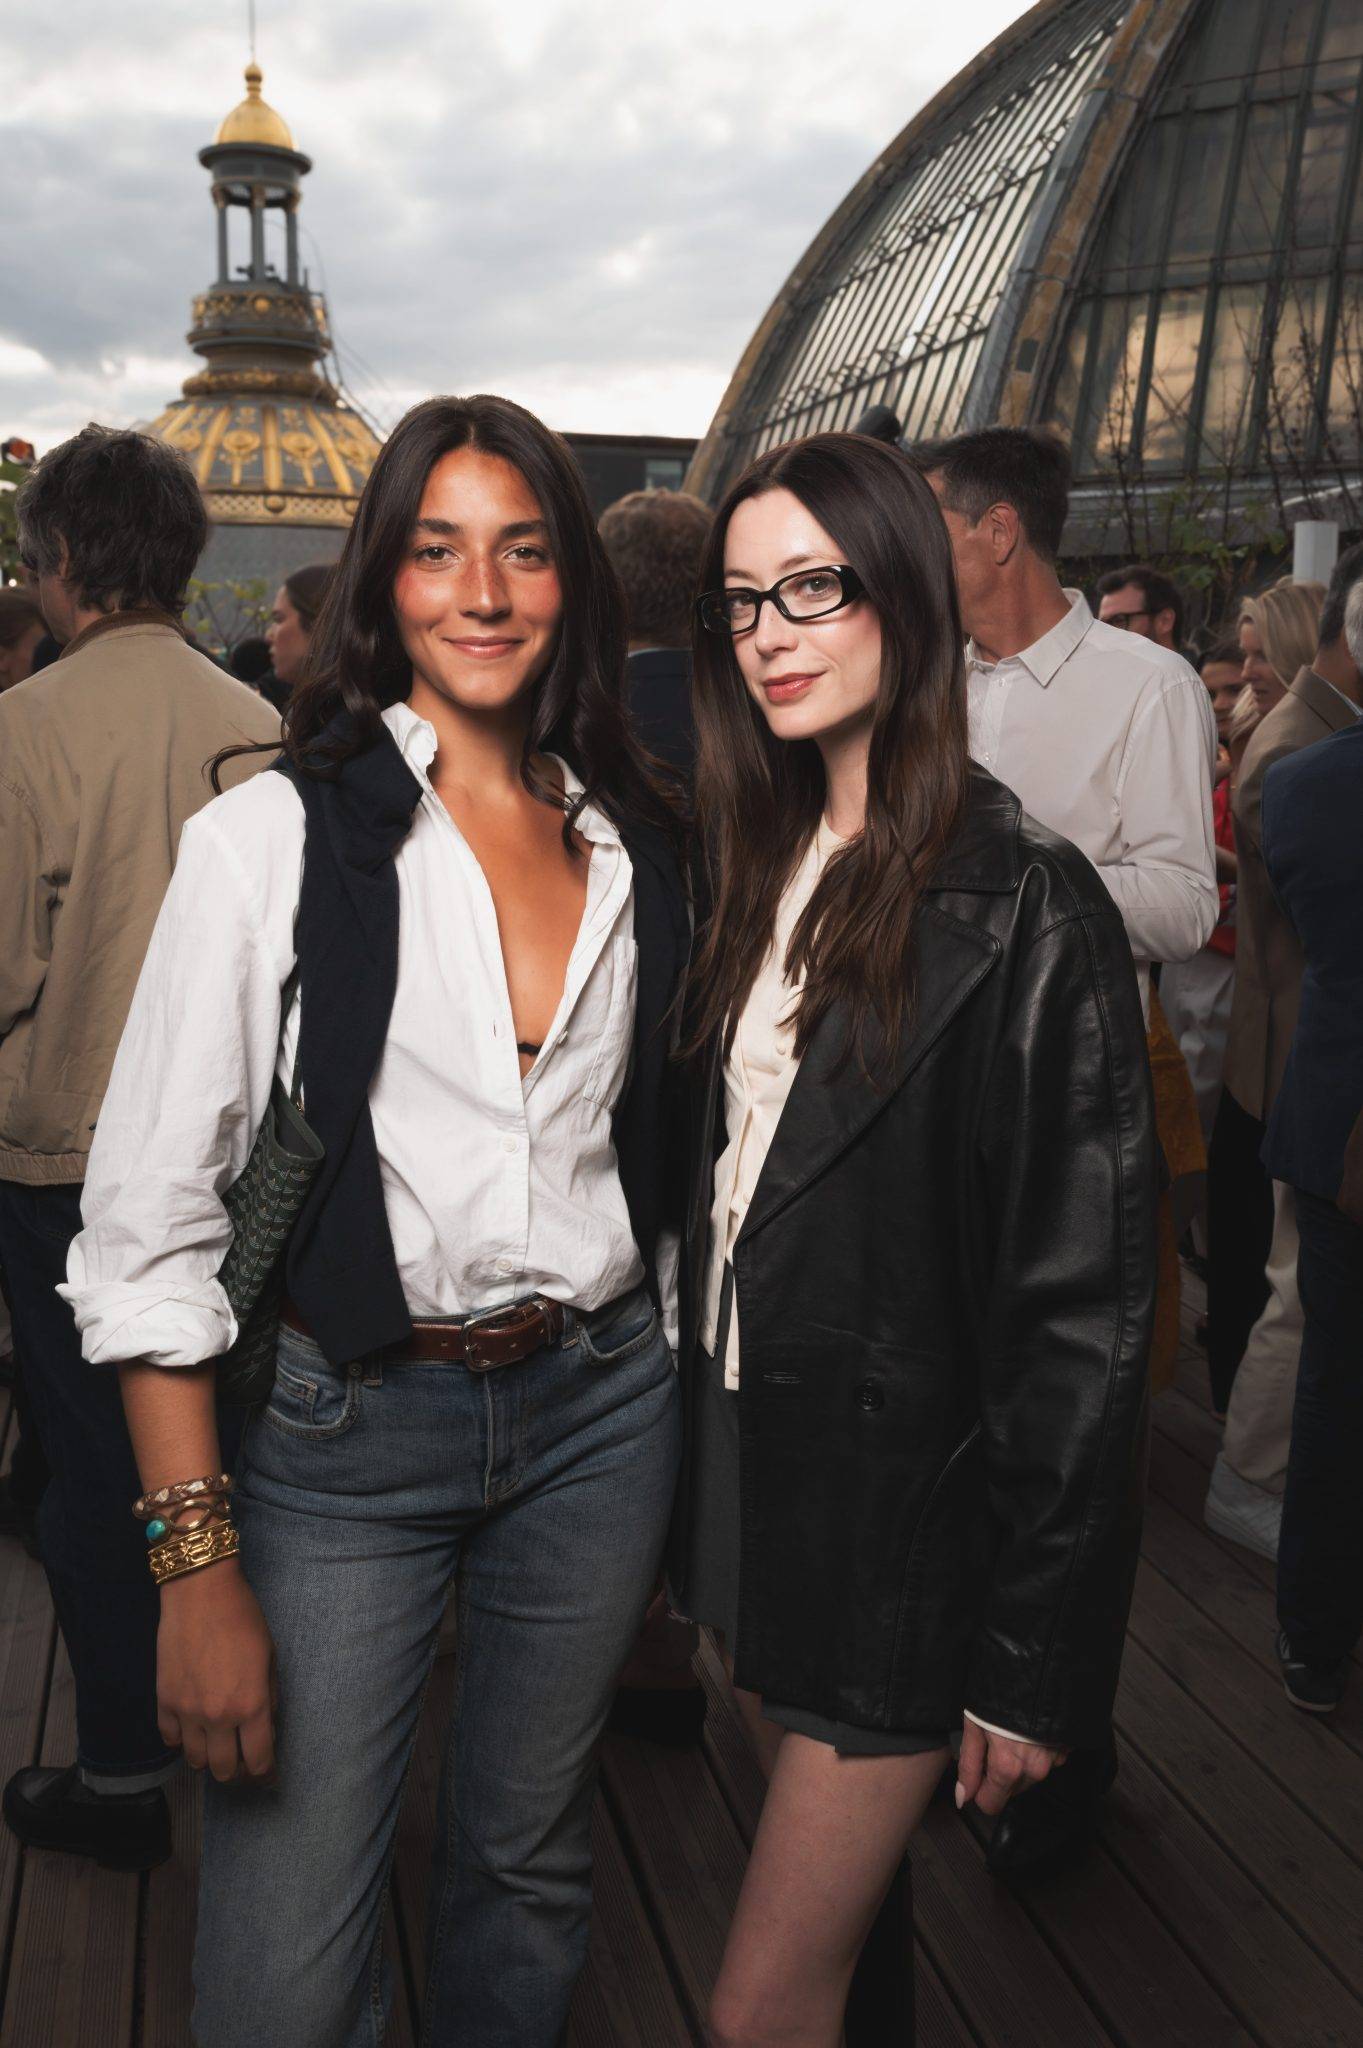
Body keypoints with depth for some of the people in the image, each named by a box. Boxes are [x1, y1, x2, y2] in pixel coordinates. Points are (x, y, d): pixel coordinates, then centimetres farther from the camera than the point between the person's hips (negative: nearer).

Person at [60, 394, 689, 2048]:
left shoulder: (636, 849, 5)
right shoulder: (275, 838, -9)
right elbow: (150, 1217, -10)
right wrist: (199, 1568, -13)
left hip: (598, 1407, 4)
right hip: (340, 1429, -3)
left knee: (527, 1862, 20)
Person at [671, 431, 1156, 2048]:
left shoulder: (1022, 909, -16)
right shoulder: (769, 869, 7)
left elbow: (1082, 1307, -17)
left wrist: (1037, 1655, -15)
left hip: (905, 1516, -6)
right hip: (753, 1473, 7)